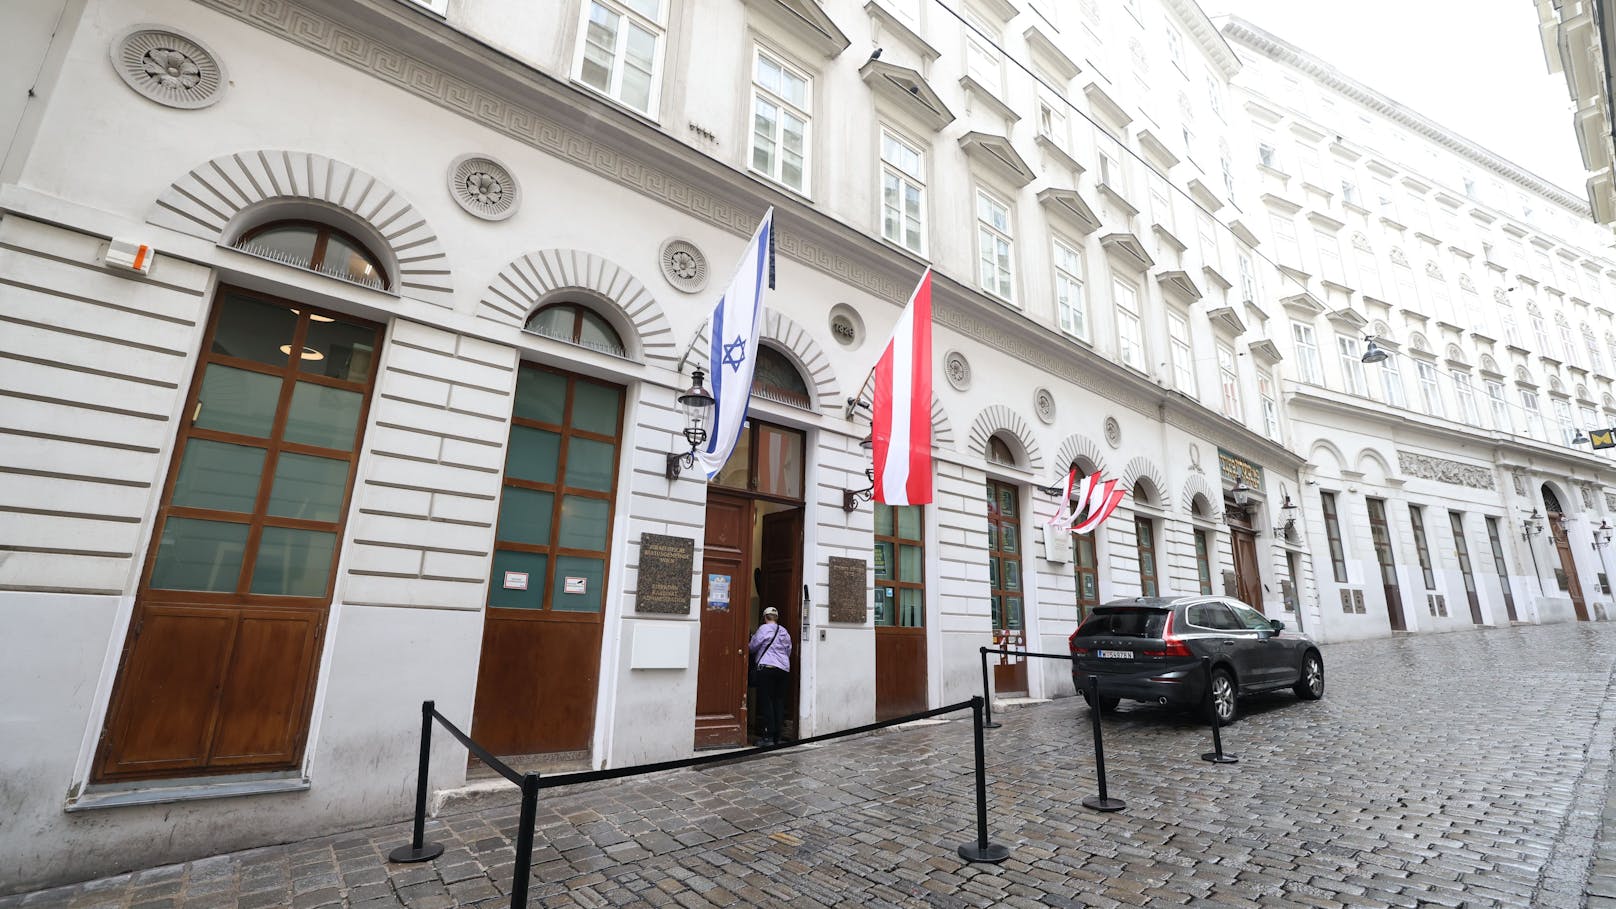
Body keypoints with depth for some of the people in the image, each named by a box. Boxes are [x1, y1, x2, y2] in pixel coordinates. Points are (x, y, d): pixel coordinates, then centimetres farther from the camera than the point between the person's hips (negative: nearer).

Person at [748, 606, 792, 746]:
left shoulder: (764, 628, -4)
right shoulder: (785, 632, 14)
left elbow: (752, 647, 0)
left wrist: (748, 647, 22)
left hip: (768, 668, -6)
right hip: (784, 668, 6)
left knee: (766, 701, -3)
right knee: (779, 702, 8)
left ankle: (769, 736, -5)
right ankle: (777, 736, 11)